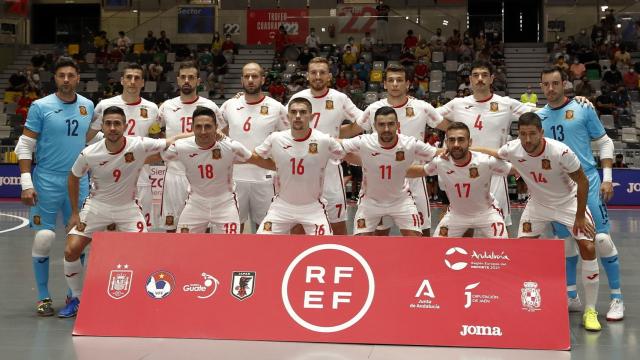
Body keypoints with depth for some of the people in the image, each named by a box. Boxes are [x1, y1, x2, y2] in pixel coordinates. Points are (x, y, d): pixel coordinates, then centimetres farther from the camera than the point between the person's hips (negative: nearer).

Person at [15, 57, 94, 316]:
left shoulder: (88, 106, 7)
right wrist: (26, 184, -12)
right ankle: (43, 297, 9)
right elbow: (24, 146, -5)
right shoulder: (41, 107, -5)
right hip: (47, 181, -4)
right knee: (43, 239, -4)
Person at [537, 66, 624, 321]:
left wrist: (607, 178, -5)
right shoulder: (538, 116, 8)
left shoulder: (583, 109, -2)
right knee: (564, 241, 8)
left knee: (601, 238, -7)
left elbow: (604, 143, 2)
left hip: (587, 182, -4)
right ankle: (572, 297, 20)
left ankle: (617, 298, 3)